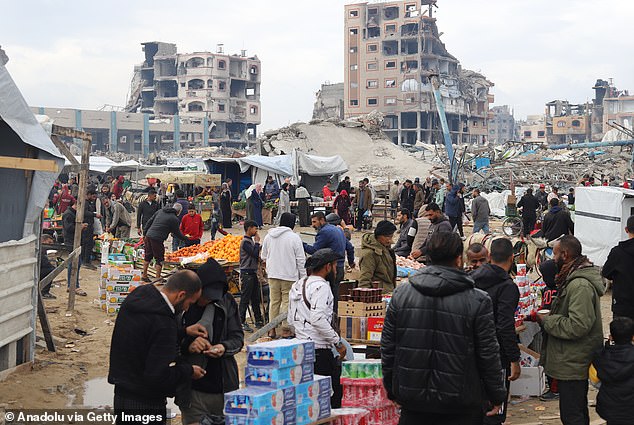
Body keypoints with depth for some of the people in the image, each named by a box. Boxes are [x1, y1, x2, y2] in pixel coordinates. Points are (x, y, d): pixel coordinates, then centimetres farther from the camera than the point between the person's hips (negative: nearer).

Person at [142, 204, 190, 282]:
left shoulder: (160, 211, 14)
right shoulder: (174, 219, -5)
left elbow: (150, 221, 16)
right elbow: (177, 234, 3)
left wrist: (145, 233, 22)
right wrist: (186, 238, 19)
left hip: (148, 235, 7)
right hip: (157, 239, -7)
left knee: (148, 256, 17)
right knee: (159, 259, 4)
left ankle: (144, 275, 26)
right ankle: (158, 278, 5)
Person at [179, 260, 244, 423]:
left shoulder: (227, 301, 1)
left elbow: (237, 337, 5)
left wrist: (224, 347, -16)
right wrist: (187, 345, -23)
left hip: (225, 389, 3)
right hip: (193, 390, -2)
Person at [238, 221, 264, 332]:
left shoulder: (250, 240, 15)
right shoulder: (245, 242, -15)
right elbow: (255, 254, -21)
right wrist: (257, 242, -12)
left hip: (253, 272, 10)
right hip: (247, 273, -9)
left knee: (256, 298, 13)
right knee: (245, 299, -5)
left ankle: (258, 321, 20)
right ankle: (242, 323, 0)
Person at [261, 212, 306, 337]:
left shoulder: (268, 236, 7)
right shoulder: (294, 237, -8)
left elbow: (263, 256, 16)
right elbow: (301, 260, -7)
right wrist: (303, 277, 0)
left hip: (272, 275, 5)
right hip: (289, 275, -5)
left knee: (274, 301, 12)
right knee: (287, 301, -1)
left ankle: (272, 329, 16)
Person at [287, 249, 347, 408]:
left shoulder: (297, 285, 17)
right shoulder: (321, 286, -12)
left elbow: (291, 320, 20)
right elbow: (318, 319, -23)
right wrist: (338, 342, -16)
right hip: (319, 350, -9)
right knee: (333, 394, -4)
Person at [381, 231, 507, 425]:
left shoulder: (400, 294, -1)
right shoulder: (478, 301, -11)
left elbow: (387, 347, 5)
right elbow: (488, 354, -6)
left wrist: (392, 389, 17)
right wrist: (497, 396, 7)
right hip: (460, 408, -2)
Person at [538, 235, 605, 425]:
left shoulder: (580, 285, -24)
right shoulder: (573, 278, 10)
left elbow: (577, 326, -28)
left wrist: (545, 320, -17)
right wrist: (550, 314, 8)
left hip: (573, 365, -11)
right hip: (576, 361, 11)